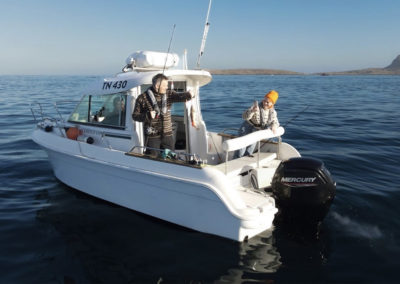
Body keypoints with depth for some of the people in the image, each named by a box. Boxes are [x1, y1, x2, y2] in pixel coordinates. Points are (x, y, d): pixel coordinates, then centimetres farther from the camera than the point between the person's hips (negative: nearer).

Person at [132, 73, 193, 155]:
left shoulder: (169, 94, 4)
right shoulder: (143, 98, -5)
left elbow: (179, 96, -17)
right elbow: (135, 116, -3)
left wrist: (189, 94, -40)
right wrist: (147, 116, -22)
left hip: (167, 135, 3)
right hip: (152, 137, -3)